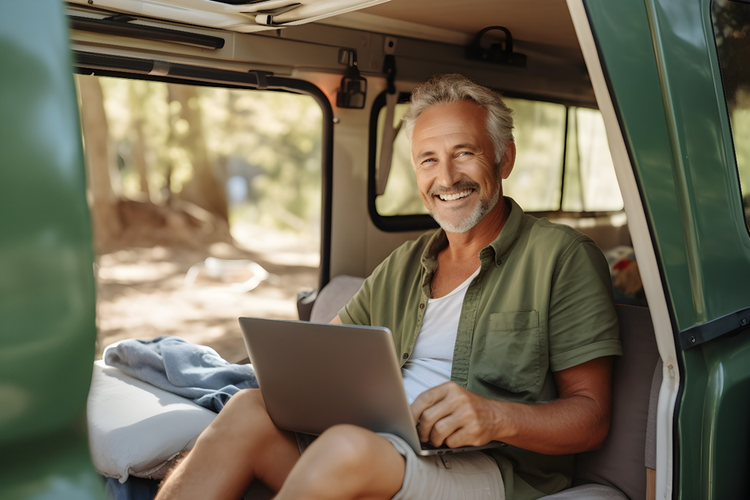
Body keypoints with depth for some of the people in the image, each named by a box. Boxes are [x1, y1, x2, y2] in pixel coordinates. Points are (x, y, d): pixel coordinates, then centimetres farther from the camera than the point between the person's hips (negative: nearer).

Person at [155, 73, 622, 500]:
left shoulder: (564, 255, 1)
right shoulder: (405, 264, 21)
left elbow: (592, 419, -2)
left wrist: (495, 417, -23)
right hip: (383, 449, 6)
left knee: (347, 447, -35)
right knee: (250, 411, -20)